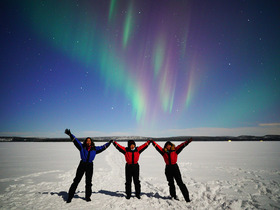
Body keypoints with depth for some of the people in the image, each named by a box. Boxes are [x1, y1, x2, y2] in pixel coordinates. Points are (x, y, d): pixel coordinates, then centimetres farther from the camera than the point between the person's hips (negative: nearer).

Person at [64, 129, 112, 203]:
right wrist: (70, 134, -13)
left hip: (90, 165, 2)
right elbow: (75, 141, -4)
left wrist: (109, 143, 8)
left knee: (88, 182, 9)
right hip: (82, 164, -1)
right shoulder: (82, 147, 2)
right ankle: (70, 196, 14)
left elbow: (102, 147, 11)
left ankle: (88, 197, 23)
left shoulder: (94, 149, 7)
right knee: (76, 180, 2)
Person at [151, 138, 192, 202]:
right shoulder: (163, 152, 3)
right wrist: (152, 142, 6)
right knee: (171, 183, 13)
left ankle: (187, 197, 2)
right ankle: (173, 196, 29)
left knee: (180, 183, -3)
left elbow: (181, 146, -8)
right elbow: (157, 146, 7)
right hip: (168, 168, 2)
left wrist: (188, 141, -17)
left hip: (175, 167, -2)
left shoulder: (175, 150, -1)